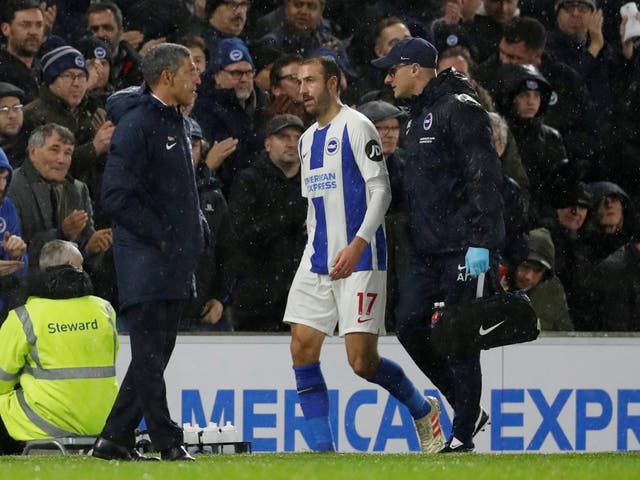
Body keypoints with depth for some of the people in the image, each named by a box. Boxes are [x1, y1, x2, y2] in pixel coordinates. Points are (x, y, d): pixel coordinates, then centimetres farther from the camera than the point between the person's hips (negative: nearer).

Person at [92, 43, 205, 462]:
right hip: (146, 259, -10)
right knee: (150, 353, -6)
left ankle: (115, 439, 14)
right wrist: (162, 237, -19)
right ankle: (168, 442, -5)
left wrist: (197, 229, 12)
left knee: (155, 355, 10)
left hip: (177, 261, 10)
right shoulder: (136, 124, -13)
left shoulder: (178, 123, 16)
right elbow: (117, 195, -20)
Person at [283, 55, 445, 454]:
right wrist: (315, 250, 17)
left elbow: (381, 190, -12)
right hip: (318, 260, 8)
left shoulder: (356, 128, -7)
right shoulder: (307, 139, 17)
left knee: (362, 360, -9)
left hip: (360, 261, -8)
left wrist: (358, 245, -22)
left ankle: (423, 410, 17)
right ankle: (323, 450, -3)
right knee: (303, 350, -5)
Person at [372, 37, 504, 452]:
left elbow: (485, 177, -17)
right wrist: (414, 243, 24)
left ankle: (464, 434, 0)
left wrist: (480, 242, -23)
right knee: (410, 326, 5)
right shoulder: (420, 114, 20)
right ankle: (468, 410, 16)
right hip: (426, 247, 10)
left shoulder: (460, 108, -11)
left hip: (461, 247, -10)